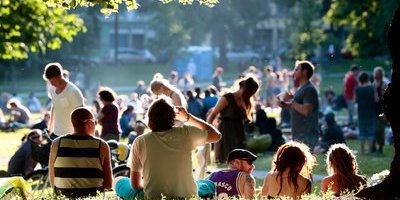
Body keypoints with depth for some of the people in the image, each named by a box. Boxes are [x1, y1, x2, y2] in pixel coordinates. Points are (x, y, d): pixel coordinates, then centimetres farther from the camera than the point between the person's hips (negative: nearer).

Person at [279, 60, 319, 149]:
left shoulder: (309, 89, -13)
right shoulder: (300, 89, 18)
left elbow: (306, 110, -24)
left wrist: (291, 100, -17)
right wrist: (286, 105, 9)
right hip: (298, 134, 10)